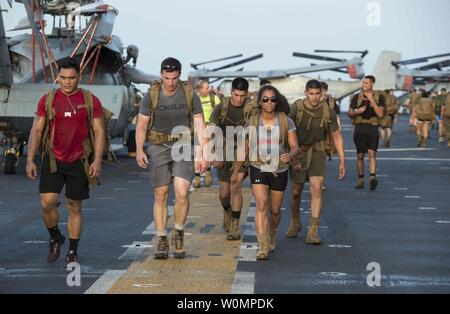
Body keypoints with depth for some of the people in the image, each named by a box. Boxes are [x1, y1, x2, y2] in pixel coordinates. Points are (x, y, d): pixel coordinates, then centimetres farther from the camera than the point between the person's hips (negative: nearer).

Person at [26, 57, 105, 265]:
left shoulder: (91, 101, -1)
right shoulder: (47, 100, 1)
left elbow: (99, 131, -1)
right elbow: (36, 131, 2)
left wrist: (97, 161, -11)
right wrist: (30, 160, -5)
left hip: (79, 162, 0)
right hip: (53, 161, 1)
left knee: (75, 208, 6)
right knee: (47, 203, -12)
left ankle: (73, 252, 19)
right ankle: (55, 238, 15)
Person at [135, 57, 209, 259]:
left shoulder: (190, 95, -4)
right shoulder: (151, 95, -4)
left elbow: (200, 125, -1)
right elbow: (142, 124, 1)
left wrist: (201, 155, -7)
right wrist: (139, 150, -14)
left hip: (183, 146, 0)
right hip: (158, 147, 1)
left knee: (182, 192, -16)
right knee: (160, 195, 1)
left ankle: (179, 234, 5)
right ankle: (162, 241, 11)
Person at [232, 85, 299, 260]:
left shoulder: (286, 121, -4)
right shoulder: (252, 121, -1)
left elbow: (295, 146, -5)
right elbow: (244, 148, 8)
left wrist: (289, 155, -29)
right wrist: (236, 170, 11)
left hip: (279, 171, 1)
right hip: (258, 169, -1)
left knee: (275, 210, 12)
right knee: (261, 206, -17)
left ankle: (271, 237, 41)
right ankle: (262, 247, -21)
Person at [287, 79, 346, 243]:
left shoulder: (328, 112, -11)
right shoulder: (296, 109, -16)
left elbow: (337, 136, 0)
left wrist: (342, 161, -1)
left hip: (318, 153, 0)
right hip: (298, 154, 0)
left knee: (316, 189, -18)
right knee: (296, 192, 10)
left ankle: (312, 233, -17)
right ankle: (295, 224, 38)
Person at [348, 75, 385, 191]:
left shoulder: (379, 97, 2)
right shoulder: (357, 97, 6)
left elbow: (380, 114, -9)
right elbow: (349, 113, 9)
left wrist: (372, 101, -16)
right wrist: (357, 112, -13)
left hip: (372, 129, -2)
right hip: (359, 128, 2)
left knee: (372, 153, -17)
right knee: (360, 155, 7)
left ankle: (373, 177, -30)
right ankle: (360, 179, 17)